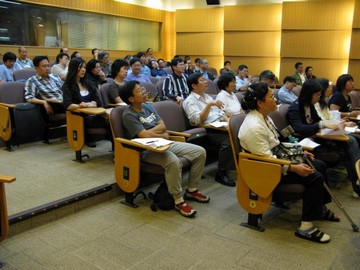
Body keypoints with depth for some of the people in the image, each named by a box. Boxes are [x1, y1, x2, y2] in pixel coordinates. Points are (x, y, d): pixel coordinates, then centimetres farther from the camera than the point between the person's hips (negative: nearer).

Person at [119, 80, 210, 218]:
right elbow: (145, 136, -18)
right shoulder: (129, 115, -8)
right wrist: (162, 135, -2)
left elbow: (162, 126, 9)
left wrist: (149, 131, -8)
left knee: (200, 152, -4)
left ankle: (191, 190, 9)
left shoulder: (147, 106, 16)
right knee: (173, 161, -39)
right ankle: (178, 201, -22)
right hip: (148, 151, -8)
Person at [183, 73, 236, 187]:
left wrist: (228, 120, 7)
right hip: (210, 129, -7)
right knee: (228, 142, -31)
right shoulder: (190, 101, 1)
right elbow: (199, 120, -13)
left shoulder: (207, 96, 26)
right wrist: (209, 104, -20)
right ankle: (221, 174, -16)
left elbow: (220, 111, 26)